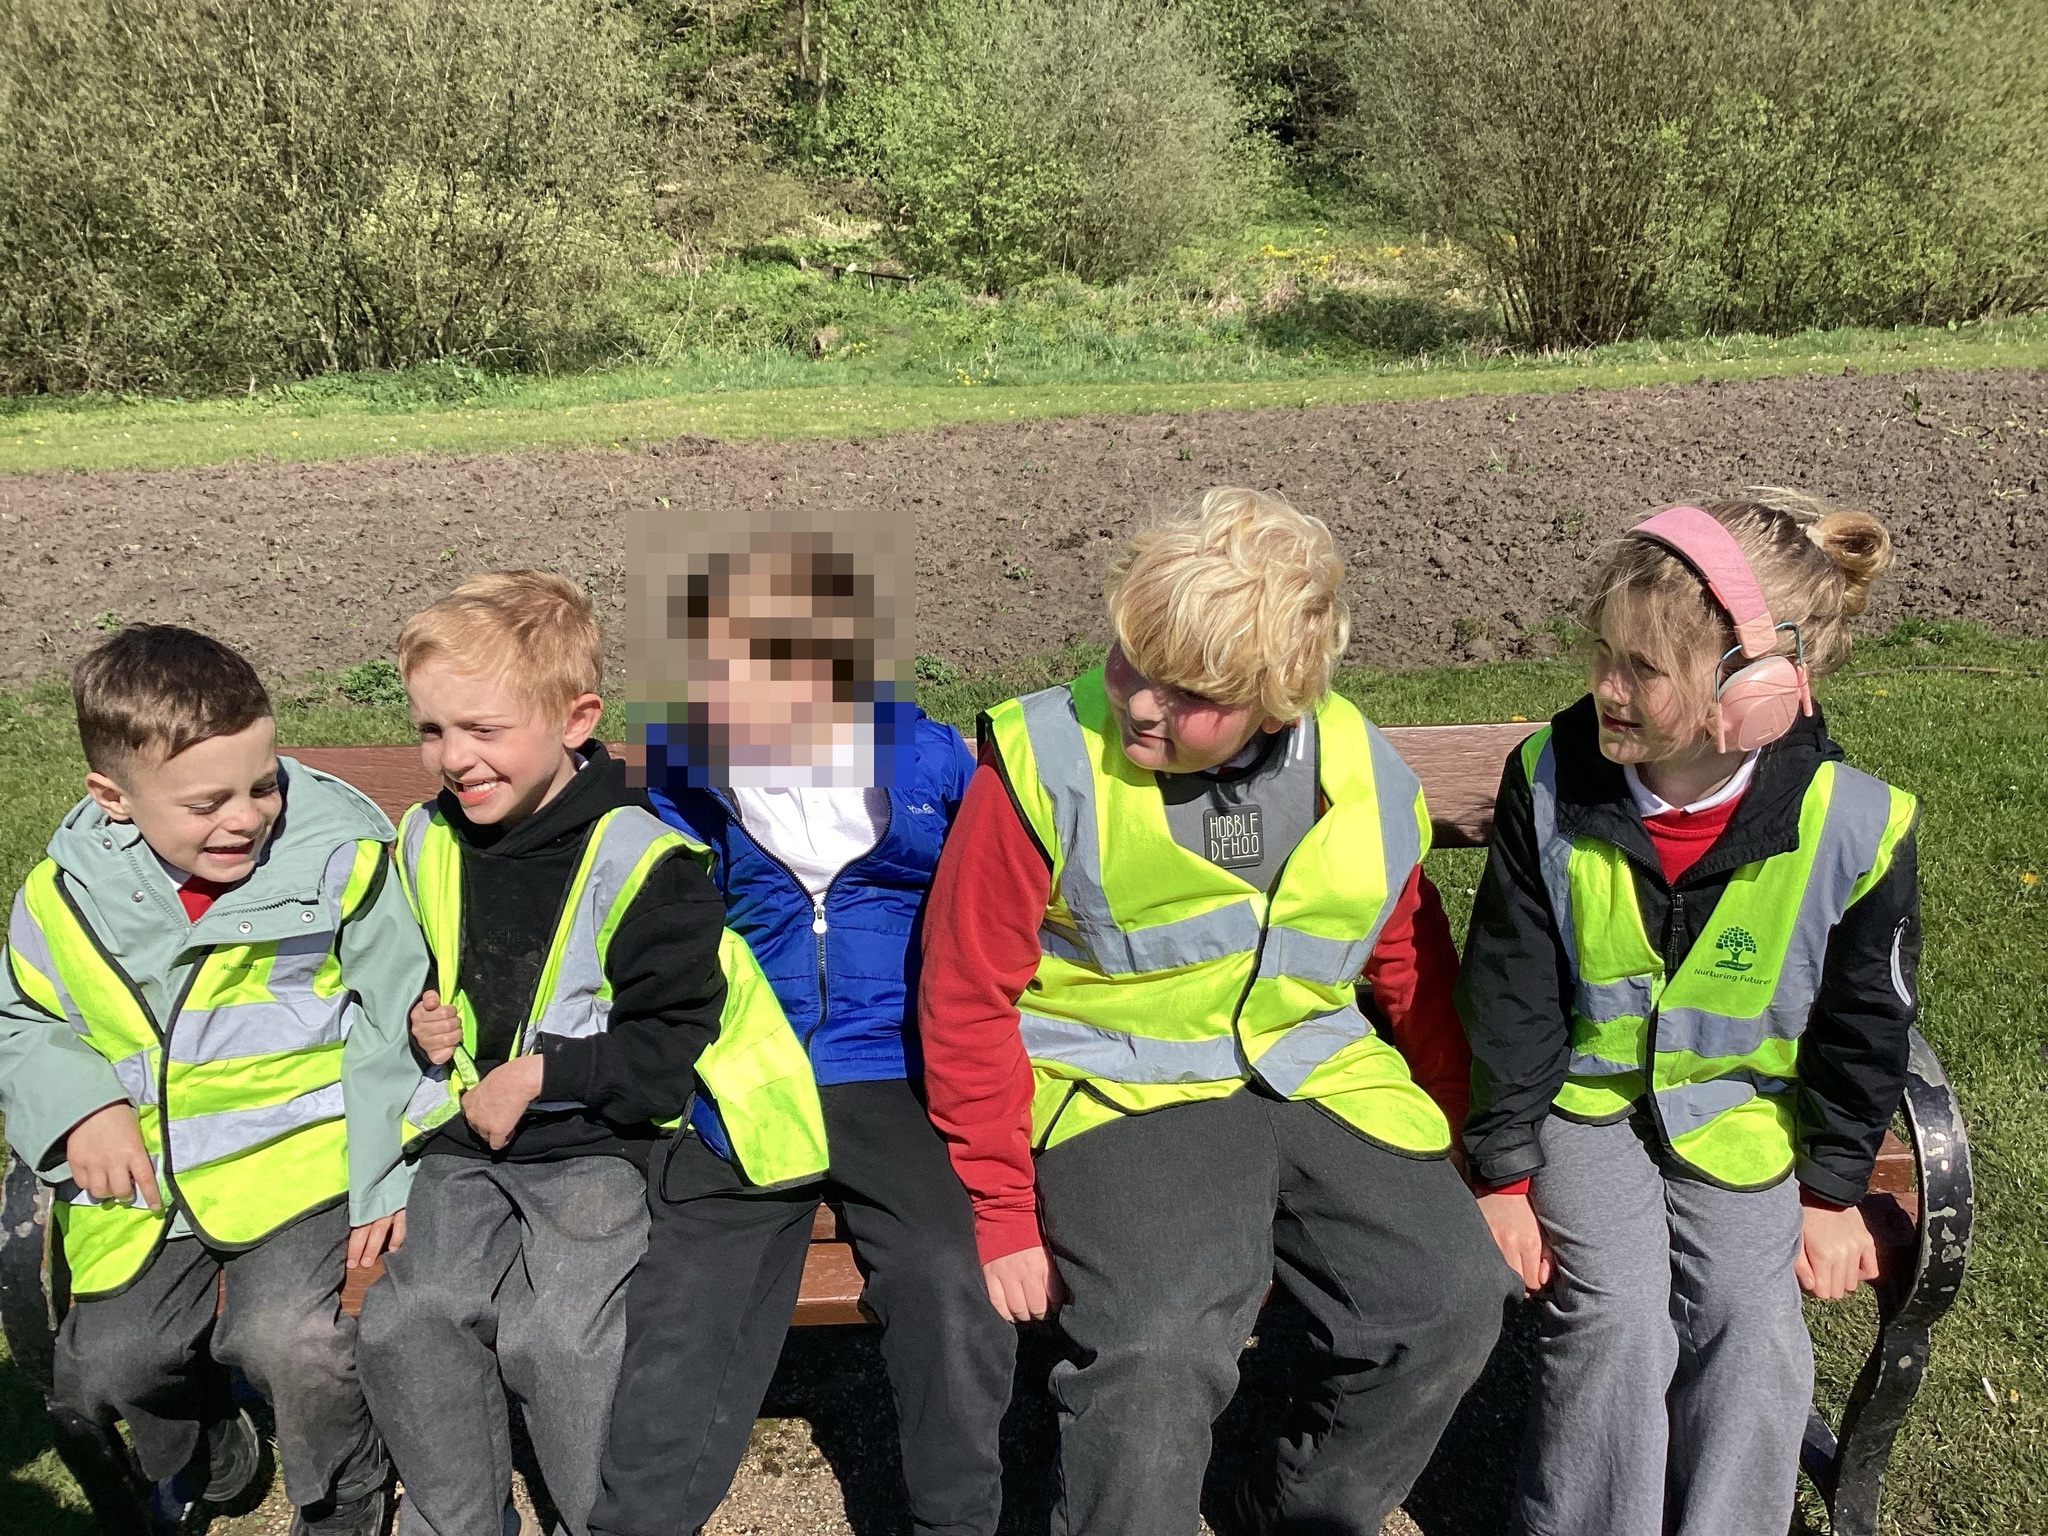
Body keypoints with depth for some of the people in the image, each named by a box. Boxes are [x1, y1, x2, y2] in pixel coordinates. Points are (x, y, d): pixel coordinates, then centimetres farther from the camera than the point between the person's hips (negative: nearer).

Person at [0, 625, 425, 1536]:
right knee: (103, 1364, -2)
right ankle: (204, 1460, 37)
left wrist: (388, 1175, -10)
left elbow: (394, 1021, -6)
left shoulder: (338, 854, -13)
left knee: (291, 1336, -24)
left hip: (297, 1153, -4)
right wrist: (77, 1105, -7)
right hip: (143, 1173, 4)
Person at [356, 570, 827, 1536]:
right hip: (465, 1141, 5)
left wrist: (541, 1074, -14)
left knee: (553, 1331, -25)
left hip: (599, 1142, -5)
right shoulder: (425, 845, 9)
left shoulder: (638, 861, -10)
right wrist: (417, 1023, 6)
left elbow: (674, 1044, -9)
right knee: (411, 1317, -19)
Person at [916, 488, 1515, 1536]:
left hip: (1321, 1082, 5)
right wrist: (1003, 1211, -8)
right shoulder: (1048, 764, -12)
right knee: (1161, 1351, -28)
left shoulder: (1367, 781, 0)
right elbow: (967, 996, -8)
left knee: (1454, 1301, -12)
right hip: (1122, 1089, -4)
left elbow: (1413, 975, 15)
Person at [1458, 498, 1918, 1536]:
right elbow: (1510, 997, -10)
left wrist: (1833, 1189, 2)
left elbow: (1862, 1023, -3)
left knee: (1751, 1323, -14)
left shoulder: (1853, 828, -19)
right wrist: (1502, 1174, -8)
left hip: (1743, 1108, 1)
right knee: (1616, 1317, -17)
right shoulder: (1551, 783, -17)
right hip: (1583, 1091, 0)